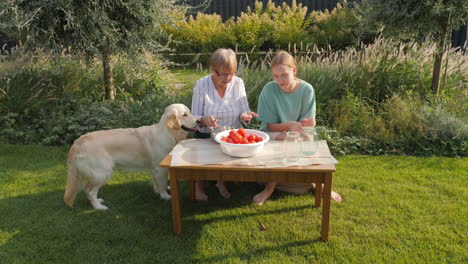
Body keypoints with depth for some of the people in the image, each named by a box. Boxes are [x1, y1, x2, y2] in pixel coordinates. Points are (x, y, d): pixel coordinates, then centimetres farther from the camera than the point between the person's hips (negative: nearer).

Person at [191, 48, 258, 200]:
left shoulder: (238, 83, -3)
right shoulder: (201, 85, -8)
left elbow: (244, 113, 0)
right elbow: (194, 118, -7)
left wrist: (245, 116, -24)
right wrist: (204, 120, -30)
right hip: (206, 137, -1)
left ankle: (221, 181, 9)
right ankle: (199, 185, 8)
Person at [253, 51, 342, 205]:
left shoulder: (306, 90, -10)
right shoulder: (269, 89, -14)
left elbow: (308, 123, -5)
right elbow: (270, 126, -12)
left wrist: (307, 124, -30)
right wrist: (290, 125, -31)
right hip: (272, 135, -2)